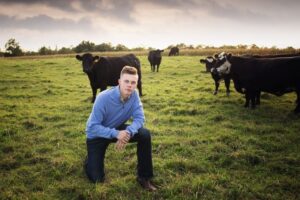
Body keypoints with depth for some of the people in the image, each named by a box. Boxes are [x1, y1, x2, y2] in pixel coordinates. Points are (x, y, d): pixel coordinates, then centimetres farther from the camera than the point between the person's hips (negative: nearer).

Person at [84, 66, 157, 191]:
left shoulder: (134, 95, -19)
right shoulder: (103, 98, -32)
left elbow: (139, 118, -19)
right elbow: (93, 127, -30)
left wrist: (128, 132, -39)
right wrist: (115, 134, -43)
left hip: (117, 129, 4)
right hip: (97, 135, -4)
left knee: (145, 135, -21)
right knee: (97, 179, -5)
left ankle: (143, 177, -6)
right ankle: (91, 159, 30)